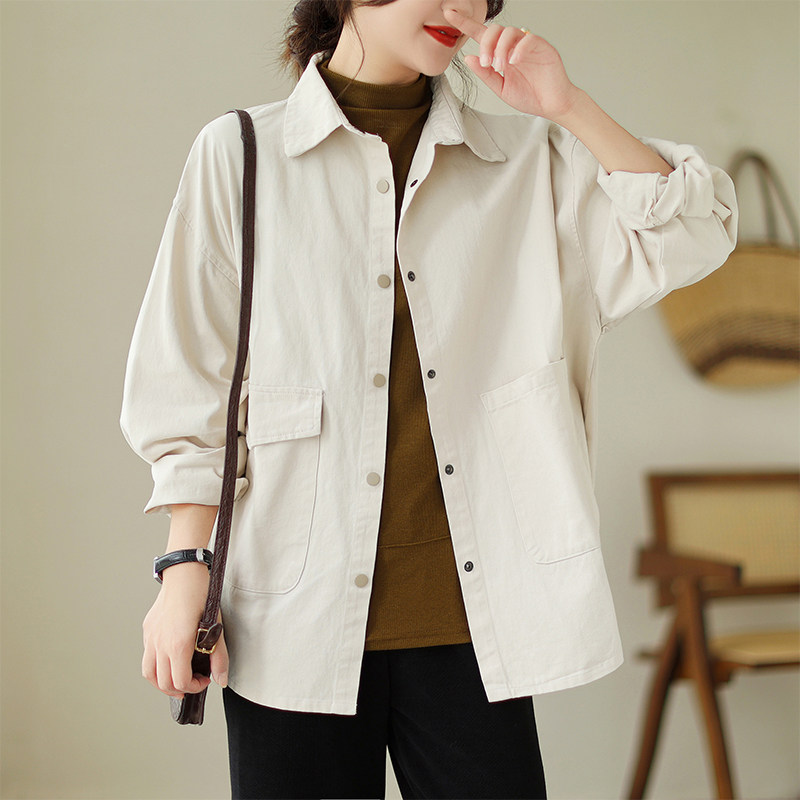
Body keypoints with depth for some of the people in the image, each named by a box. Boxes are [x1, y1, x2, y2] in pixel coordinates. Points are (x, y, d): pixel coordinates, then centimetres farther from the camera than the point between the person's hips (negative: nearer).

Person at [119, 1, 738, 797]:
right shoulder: (240, 154, 3)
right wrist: (184, 571, -4)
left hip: (468, 620, 2)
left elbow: (688, 241, 0)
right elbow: (188, 388, 2)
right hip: (298, 618, -1)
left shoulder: (525, 159, 9)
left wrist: (567, 104, -7)